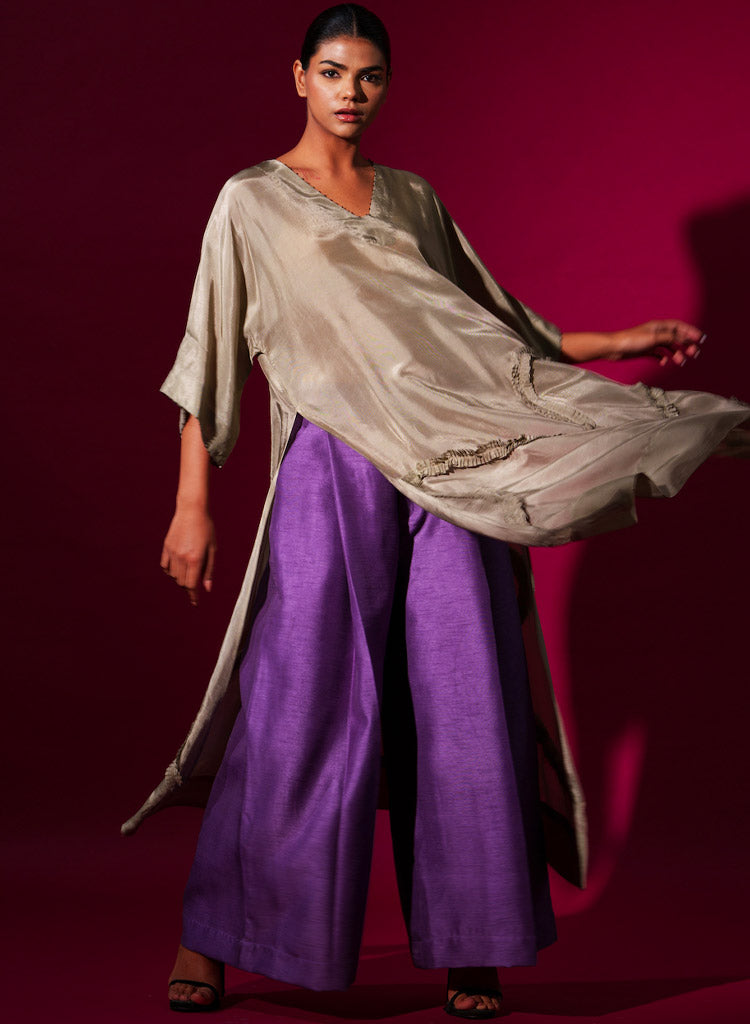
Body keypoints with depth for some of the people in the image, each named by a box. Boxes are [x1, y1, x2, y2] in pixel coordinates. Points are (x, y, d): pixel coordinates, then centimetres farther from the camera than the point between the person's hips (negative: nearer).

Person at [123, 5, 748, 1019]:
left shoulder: (413, 200, 20)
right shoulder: (252, 201, 8)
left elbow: (489, 321, 25)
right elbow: (209, 359, 4)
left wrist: (617, 344, 19)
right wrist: (192, 504, -4)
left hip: (450, 472, 4)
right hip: (331, 467, -4)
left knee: (465, 698, 0)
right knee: (305, 701, -6)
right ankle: (212, 934, 9)